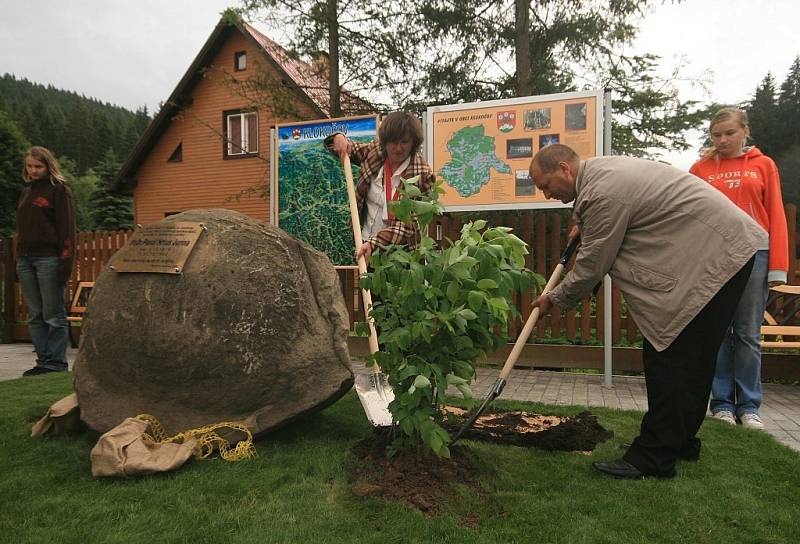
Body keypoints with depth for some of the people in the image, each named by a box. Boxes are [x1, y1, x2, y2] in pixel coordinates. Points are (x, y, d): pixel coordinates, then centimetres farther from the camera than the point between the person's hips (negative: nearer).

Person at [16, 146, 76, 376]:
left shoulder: (59, 190, -2)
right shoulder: (26, 192, 19)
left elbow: (67, 228, -8)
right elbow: (21, 228, 23)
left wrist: (66, 262, -16)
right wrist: (19, 258, 15)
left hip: (48, 259, -7)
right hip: (25, 259, 7)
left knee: (53, 314, -3)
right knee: (36, 316, 7)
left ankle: (56, 363, 2)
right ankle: (43, 361, 12)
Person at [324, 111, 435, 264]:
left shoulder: (423, 175, -17)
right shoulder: (374, 152, -2)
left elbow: (408, 223, -21)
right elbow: (348, 148, 17)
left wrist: (375, 243, -31)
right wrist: (339, 137, -6)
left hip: (400, 250, -4)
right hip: (366, 246, 4)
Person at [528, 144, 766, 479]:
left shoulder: (602, 194, -21)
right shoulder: (601, 169, 11)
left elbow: (592, 265, -13)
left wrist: (554, 299, 1)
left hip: (713, 257, -11)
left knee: (669, 359, -9)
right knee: (692, 359, 15)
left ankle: (653, 458, -2)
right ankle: (681, 441, 27)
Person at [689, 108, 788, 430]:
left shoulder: (763, 165, 9)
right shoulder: (700, 169, 8)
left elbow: (776, 217, 6)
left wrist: (778, 266, -1)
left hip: (753, 256, 0)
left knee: (748, 333, 4)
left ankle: (749, 406, 14)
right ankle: (722, 403, 13)